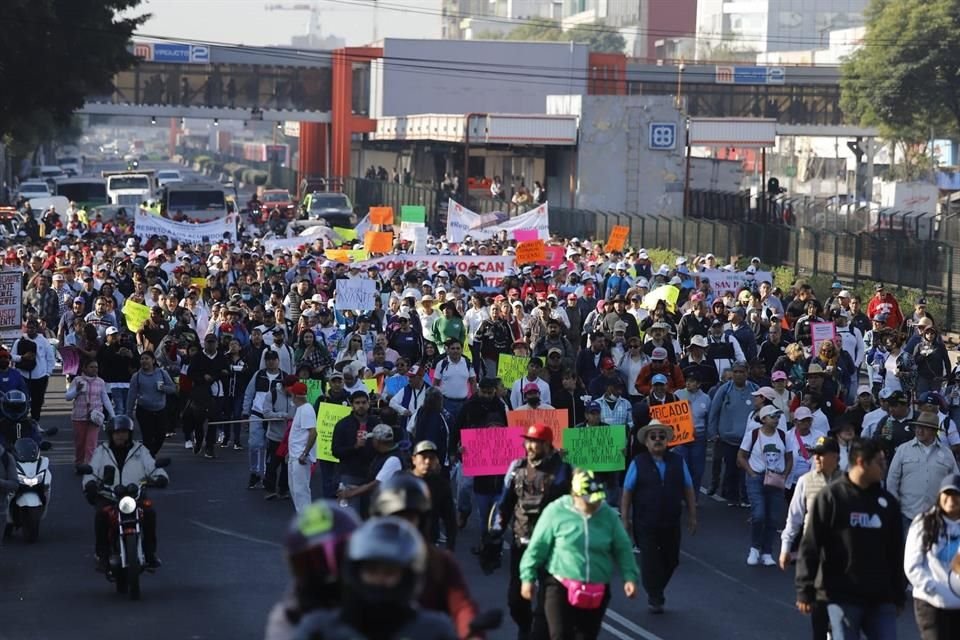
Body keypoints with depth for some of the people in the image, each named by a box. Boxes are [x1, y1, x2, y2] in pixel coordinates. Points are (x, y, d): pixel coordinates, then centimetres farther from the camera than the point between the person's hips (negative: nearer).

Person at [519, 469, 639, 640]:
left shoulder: (608, 515, 0)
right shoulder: (556, 511, -9)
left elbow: (623, 548, 8)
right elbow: (537, 547, -2)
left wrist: (630, 576, -3)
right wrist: (528, 578, -1)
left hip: (597, 592, 3)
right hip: (560, 585, -3)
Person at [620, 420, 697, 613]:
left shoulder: (678, 461, 4)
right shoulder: (638, 463, -3)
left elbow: (688, 489, 9)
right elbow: (627, 492, -1)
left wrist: (692, 516, 8)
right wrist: (625, 518, -4)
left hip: (671, 523, 3)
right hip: (645, 523, -3)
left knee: (671, 560, 10)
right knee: (650, 560, 0)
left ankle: (656, 592, 33)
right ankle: (655, 598, 15)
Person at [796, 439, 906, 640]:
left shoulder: (888, 502, 10)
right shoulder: (831, 497, -5)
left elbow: (896, 551, 16)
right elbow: (810, 546, -6)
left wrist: (899, 595, 16)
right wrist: (805, 591, -9)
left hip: (881, 596, 5)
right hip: (842, 596, -5)